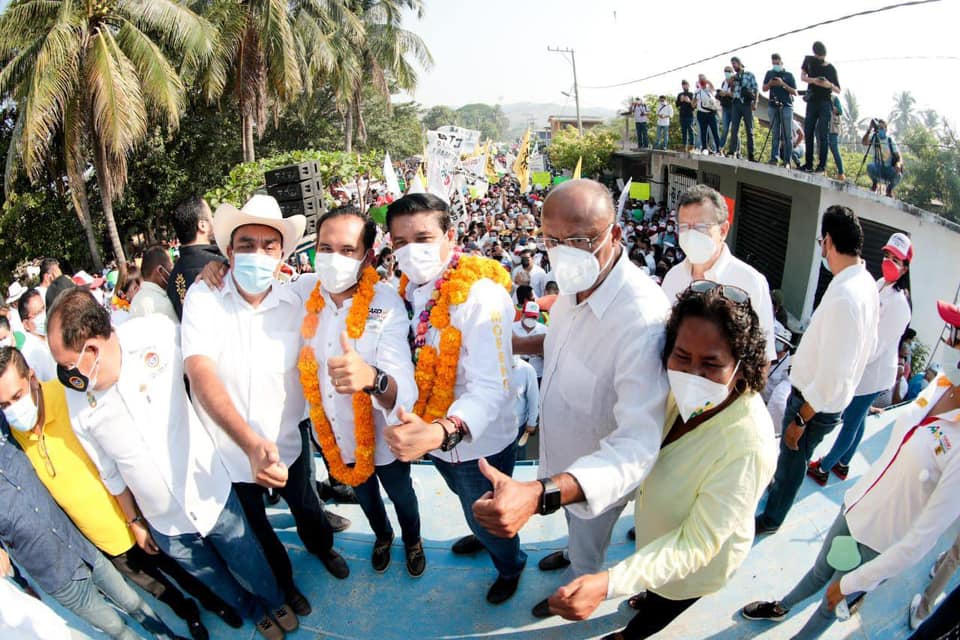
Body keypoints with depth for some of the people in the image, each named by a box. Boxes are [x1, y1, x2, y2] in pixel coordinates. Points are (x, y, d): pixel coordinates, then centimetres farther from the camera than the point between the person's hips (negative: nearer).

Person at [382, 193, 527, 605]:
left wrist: (441, 431, -52)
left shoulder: (480, 295, -28)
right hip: (436, 437, 7)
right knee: (470, 504, 32)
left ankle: (510, 566, 51)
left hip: (479, 445, -6)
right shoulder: (408, 290, -6)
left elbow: (490, 386, -36)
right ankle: (483, 535, 64)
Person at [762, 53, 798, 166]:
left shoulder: (789, 75, 4)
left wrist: (783, 84, -14)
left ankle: (787, 161, -8)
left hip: (786, 107, -2)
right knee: (775, 134, 1)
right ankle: (774, 157, 1)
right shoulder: (769, 73, 12)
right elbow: (764, 89, 10)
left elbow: (795, 92, -1)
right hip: (773, 106, 3)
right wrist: (770, 83, -11)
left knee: (788, 135, -5)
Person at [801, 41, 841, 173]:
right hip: (812, 102, 3)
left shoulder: (831, 69, 2)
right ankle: (809, 164, 3)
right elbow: (802, 77, 9)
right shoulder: (809, 60, 7)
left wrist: (830, 85, -18)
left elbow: (838, 90, 4)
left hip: (825, 103, -3)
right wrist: (813, 80, -12)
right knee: (808, 133, 0)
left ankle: (822, 165, -15)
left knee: (822, 135, -10)